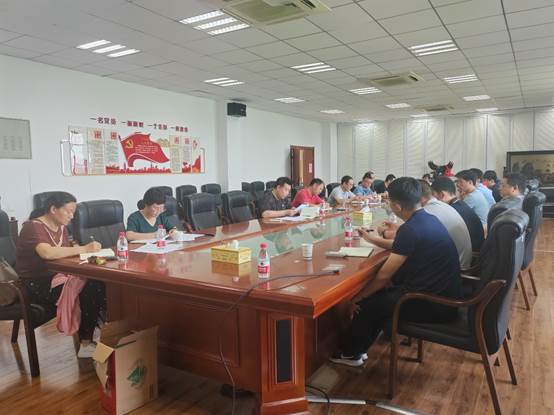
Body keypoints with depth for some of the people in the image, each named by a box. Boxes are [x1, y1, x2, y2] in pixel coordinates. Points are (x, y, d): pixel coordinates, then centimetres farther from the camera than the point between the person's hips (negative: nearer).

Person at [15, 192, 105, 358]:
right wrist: (83, 249, -33)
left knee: (97, 284, -18)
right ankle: (86, 343, -9)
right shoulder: (33, 227, -16)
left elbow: (65, 253, 7)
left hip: (56, 276, 8)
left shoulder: (61, 227, 10)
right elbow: (47, 253, -35)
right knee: (88, 291, -24)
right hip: (36, 286, -7)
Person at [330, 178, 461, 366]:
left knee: (368, 303, 3)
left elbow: (383, 276, -18)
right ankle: (357, 348, 29)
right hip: (444, 294, 9)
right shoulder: (428, 219, 6)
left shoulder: (411, 229, -22)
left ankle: (350, 353, 27)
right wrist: (373, 239, 34)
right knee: (383, 292, 19)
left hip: (435, 304, -9)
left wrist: (358, 298, -4)